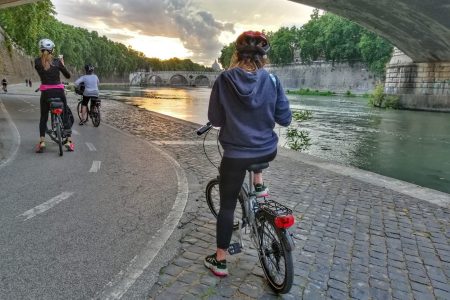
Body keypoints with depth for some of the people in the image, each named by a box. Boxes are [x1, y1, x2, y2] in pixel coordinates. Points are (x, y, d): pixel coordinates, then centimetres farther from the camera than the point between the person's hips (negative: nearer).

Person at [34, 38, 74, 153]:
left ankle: (42, 142, 6)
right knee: (65, 115, 10)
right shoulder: (57, 61, -4)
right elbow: (68, 75, 5)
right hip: (59, 91, 0)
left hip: (46, 92, 1)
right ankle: (69, 141, 9)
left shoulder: (37, 61, -3)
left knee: (43, 117, 13)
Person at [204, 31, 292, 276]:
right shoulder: (271, 80, -7)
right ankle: (259, 185, 35)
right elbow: (285, 119, -3)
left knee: (227, 206, 14)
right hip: (267, 152, 2)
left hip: (236, 155, -2)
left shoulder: (224, 80, -10)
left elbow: (215, 119, -4)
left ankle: (220, 261, 25)